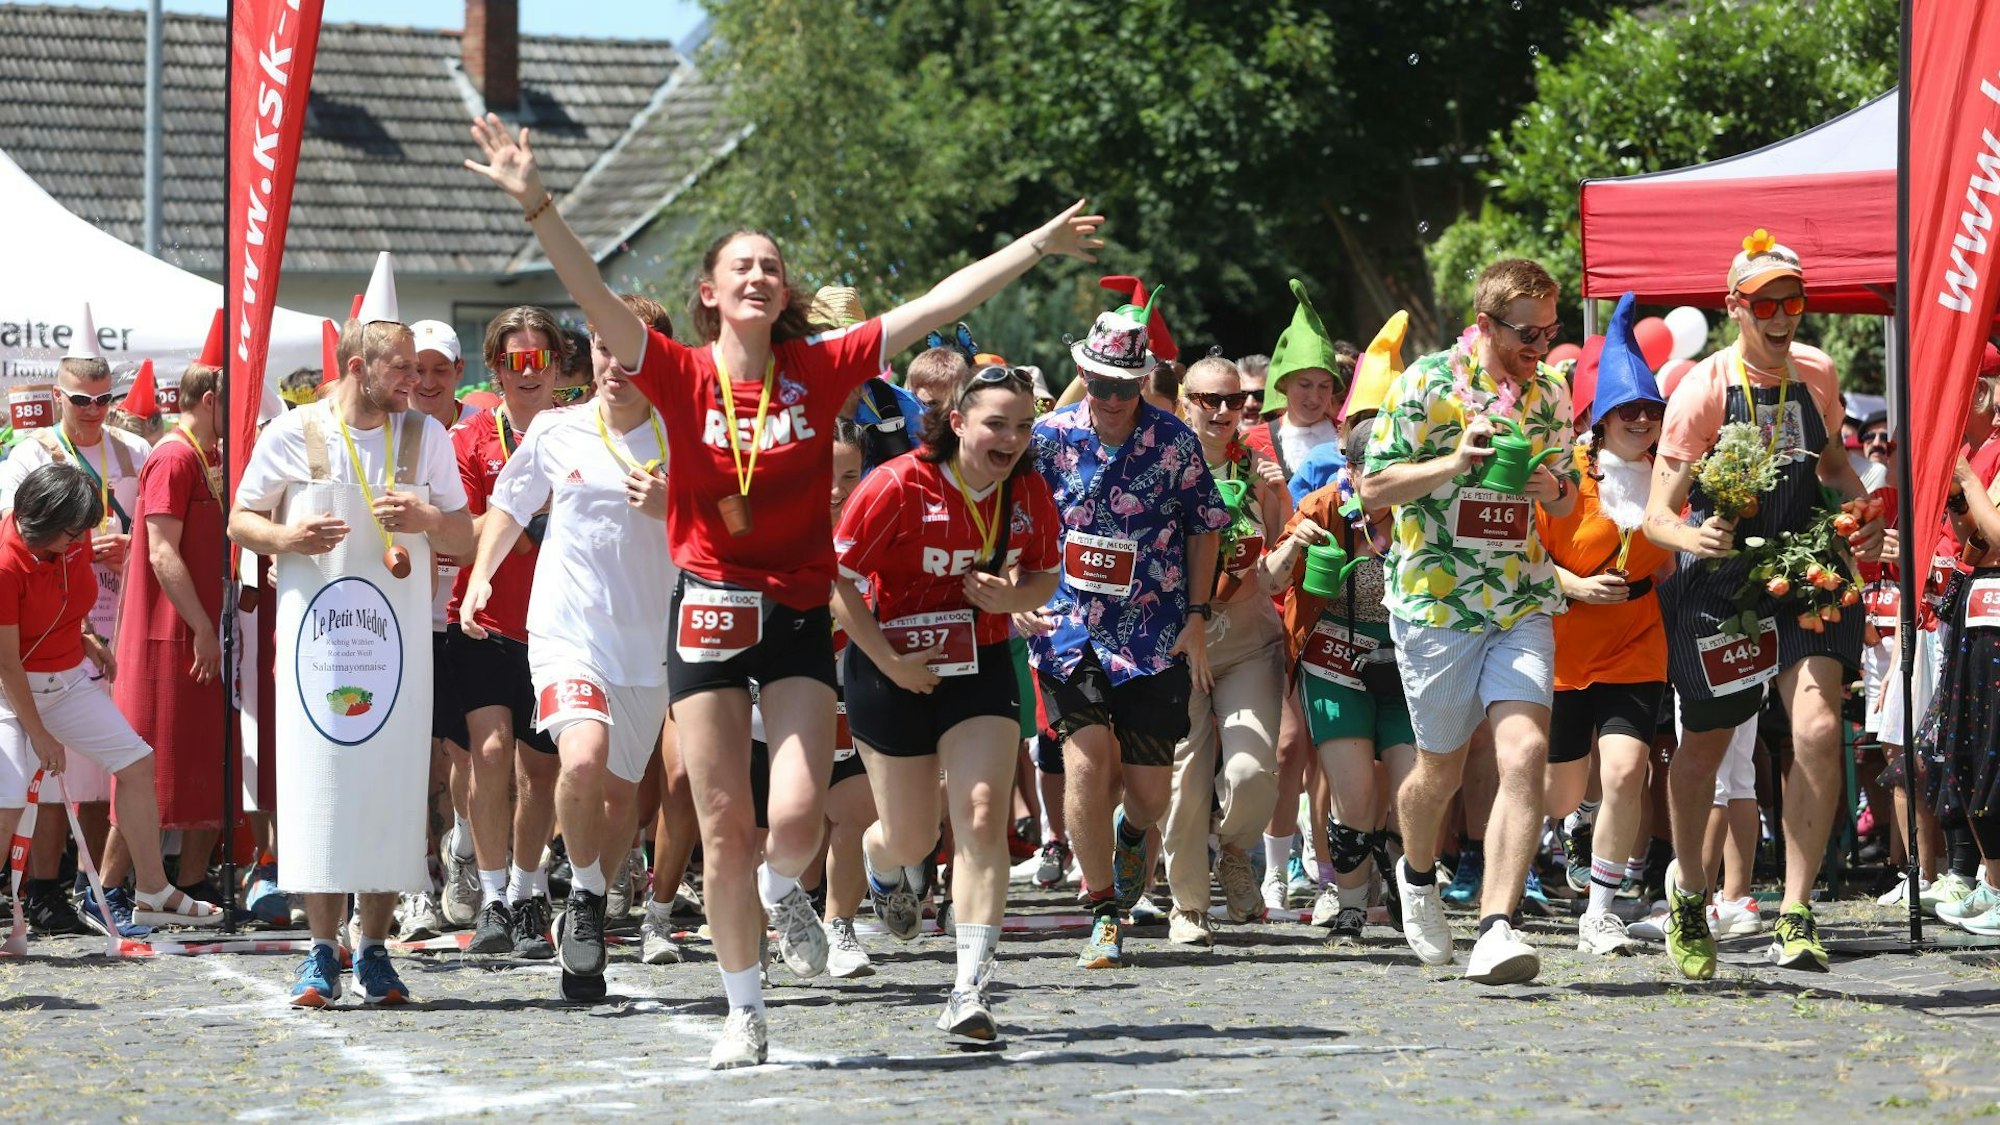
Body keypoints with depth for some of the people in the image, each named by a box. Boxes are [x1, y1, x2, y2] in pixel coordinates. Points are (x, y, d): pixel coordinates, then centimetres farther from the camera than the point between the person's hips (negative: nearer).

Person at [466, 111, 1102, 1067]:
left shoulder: (819, 371, -1)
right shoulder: (683, 377, -5)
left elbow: (937, 305, 1)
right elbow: (594, 300, -17)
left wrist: (1037, 248, 2)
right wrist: (536, 206, -30)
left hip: (801, 612, 1)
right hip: (710, 609, -1)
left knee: (798, 817, -10)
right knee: (725, 826, 1)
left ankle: (783, 889, 28)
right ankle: (745, 1014, 14)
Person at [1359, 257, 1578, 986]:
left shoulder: (1551, 395, 8)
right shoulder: (1427, 384, -6)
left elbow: (1569, 501, 17)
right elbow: (1373, 489, -6)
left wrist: (1552, 488, -7)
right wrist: (1453, 464, -20)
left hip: (1523, 605, 3)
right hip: (1436, 603, -3)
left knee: (1525, 752, -17)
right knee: (1442, 769, 9)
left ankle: (1497, 930, -22)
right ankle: (1418, 875, 43)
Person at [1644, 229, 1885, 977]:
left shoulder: (1816, 374, 0)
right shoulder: (1703, 390, -14)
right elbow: (1657, 513, -17)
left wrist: (1864, 513, 1)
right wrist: (1693, 536, -39)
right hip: (1717, 579, -2)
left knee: (1818, 728, -17)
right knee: (1704, 747, 9)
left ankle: (1796, 916, -13)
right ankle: (1690, 888, 37)